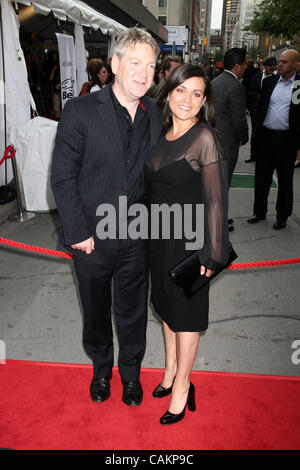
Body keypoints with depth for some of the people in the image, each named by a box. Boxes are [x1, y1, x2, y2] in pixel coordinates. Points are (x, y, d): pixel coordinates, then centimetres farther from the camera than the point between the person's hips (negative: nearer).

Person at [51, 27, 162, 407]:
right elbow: (62, 178, -11)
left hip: (136, 238, 3)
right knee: (95, 311, 19)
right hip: (91, 238, -2)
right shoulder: (80, 111, -12)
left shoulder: (154, 114, 1)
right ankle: (101, 369, 46)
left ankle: (131, 373, 43)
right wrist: (78, 232, -13)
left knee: (132, 312, 17)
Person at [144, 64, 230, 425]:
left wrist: (210, 254, -16)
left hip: (189, 238, -7)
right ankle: (171, 369, 40)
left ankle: (181, 388, 26)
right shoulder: (163, 134, 6)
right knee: (166, 304, 19)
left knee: (185, 311, 7)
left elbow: (215, 200, -16)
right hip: (159, 235, 7)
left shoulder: (205, 137, -15)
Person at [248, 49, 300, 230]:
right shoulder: (269, 81, 5)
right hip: (266, 137, 3)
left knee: (285, 180, 9)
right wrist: (258, 131, 5)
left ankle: (282, 216, 23)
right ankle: (259, 212, 25)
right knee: (262, 177, 10)